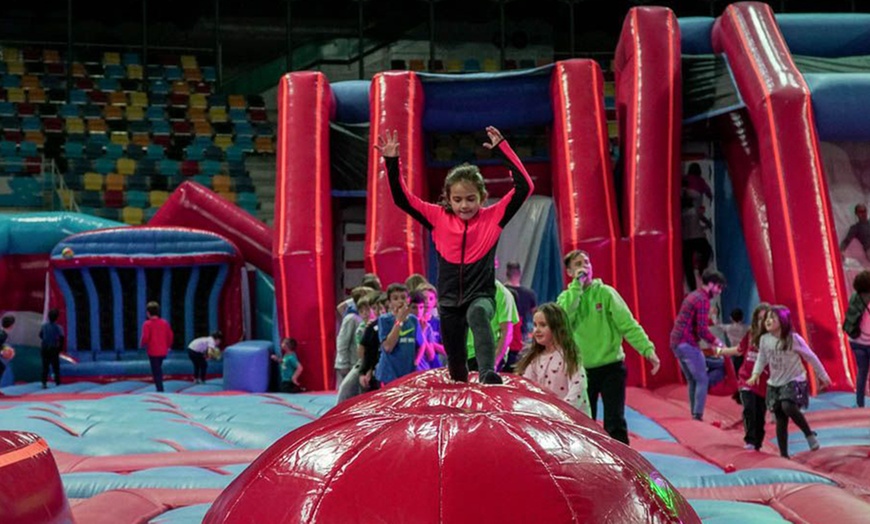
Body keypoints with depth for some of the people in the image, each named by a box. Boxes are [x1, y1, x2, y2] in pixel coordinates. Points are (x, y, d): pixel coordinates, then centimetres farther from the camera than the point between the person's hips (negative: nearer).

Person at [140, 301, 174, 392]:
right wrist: (168, 346, 19)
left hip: (152, 351, -5)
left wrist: (142, 344, 4)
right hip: (163, 351, 5)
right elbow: (170, 336, 6)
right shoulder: (164, 323, 4)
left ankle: (160, 389, -7)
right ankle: (160, 388, 23)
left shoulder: (147, 324, -11)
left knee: (156, 372, -1)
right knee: (158, 369, 21)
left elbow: (145, 337, -16)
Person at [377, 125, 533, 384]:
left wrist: (503, 149, -15)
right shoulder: (439, 218, 1)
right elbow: (402, 198, -1)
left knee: (478, 314, -40)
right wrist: (392, 162, -12)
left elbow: (525, 187, -11)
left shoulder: (493, 217, -3)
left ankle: (488, 372, -52)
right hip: (449, 300, 3)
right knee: (456, 369, 10)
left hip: (481, 296, -3)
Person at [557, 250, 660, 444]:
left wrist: (648, 349, -21)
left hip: (611, 368, -2)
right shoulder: (566, 297, 4)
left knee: (615, 423, -6)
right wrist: (577, 284, -17)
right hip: (582, 370, 2)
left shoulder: (605, 292, -2)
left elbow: (627, 324, -9)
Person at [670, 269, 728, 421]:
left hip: (677, 343, 10)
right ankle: (697, 415, -6)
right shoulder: (703, 300, -12)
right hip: (688, 344, -10)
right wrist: (717, 342, -4)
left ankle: (694, 414, 13)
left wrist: (712, 341, 22)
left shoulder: (692, 296, 18)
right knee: (702, 380, -3)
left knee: (693, 380, 14)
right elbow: (702, 330, -18)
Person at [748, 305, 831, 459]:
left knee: (788, 407, -30)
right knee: (780, 419, 4)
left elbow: (810, 357, -4)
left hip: (795, 381, -5)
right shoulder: (764, 339, -2)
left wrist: (822, 375, 3)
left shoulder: (793, 338, -14)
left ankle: (809, 434, -8)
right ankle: (783, 454, 13)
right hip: (775, 384, 5)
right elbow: (762, 359, 8)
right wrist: (755, 374, -10)